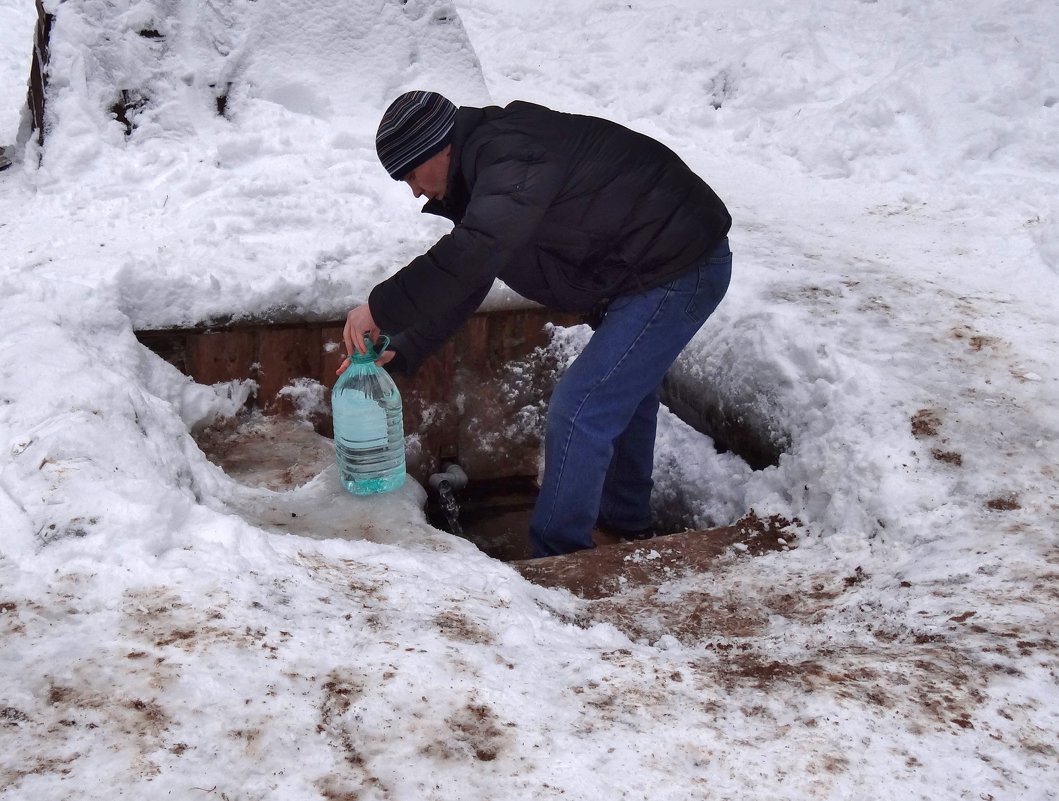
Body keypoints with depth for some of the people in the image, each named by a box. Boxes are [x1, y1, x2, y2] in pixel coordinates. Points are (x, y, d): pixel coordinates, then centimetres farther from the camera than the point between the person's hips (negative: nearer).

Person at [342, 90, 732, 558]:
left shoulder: (510, 156, -23)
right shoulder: (487, 161, 11)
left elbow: (470, 258, -36)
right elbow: (460, 278, 15)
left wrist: (380, 309, -26)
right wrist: (400, 352, 8)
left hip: (677, 271, -11)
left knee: (578, 410, -9)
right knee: (625, 390, 26)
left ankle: (558, 561, 6)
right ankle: (626, 525, 47)